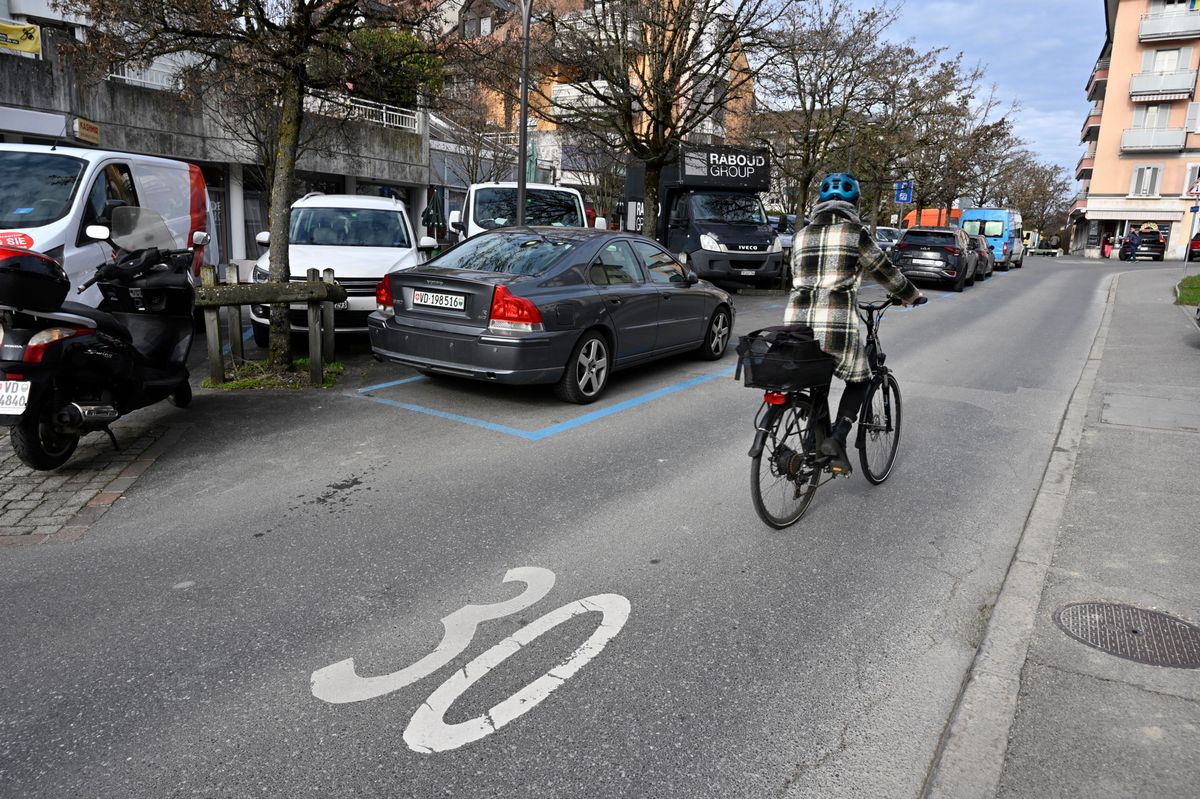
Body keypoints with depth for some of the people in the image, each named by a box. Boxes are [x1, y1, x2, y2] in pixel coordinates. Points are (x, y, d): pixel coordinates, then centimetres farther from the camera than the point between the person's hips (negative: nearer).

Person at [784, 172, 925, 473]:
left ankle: (817, 444, 24)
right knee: (859, 380, 18)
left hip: (796, 324, 5)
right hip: (836, 327, -4)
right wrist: (913, 296, 27)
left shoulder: (801, 235, 14)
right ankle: (837, 439, 0)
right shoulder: (855, 233, 0)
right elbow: (885, 272, 10)